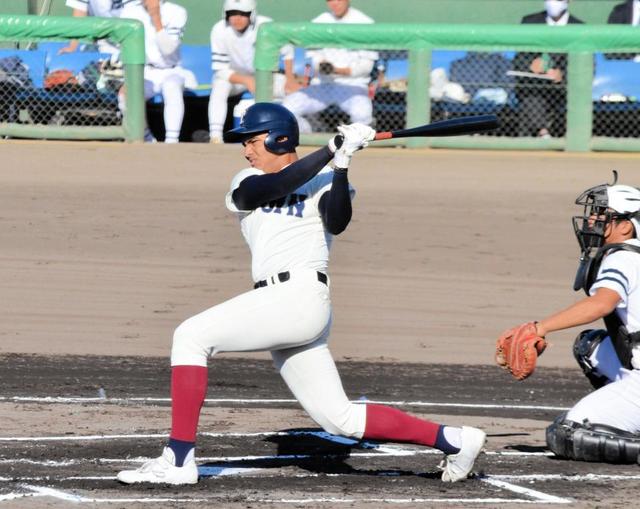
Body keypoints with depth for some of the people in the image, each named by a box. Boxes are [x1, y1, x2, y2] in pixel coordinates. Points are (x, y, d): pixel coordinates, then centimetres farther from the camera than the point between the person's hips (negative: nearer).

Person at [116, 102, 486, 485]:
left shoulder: (322, 181, 4)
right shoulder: (247, 183, 20)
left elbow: (336, 223, -15)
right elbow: (266, 190, -3)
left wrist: (341, 164, -25)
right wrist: (331, 151, -9)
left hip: (300, 293, -7)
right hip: (282, 306, 7)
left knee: (191, 336, -16)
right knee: (340, 418, 5)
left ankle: (178, 460, -19)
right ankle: (453, 440, 12)